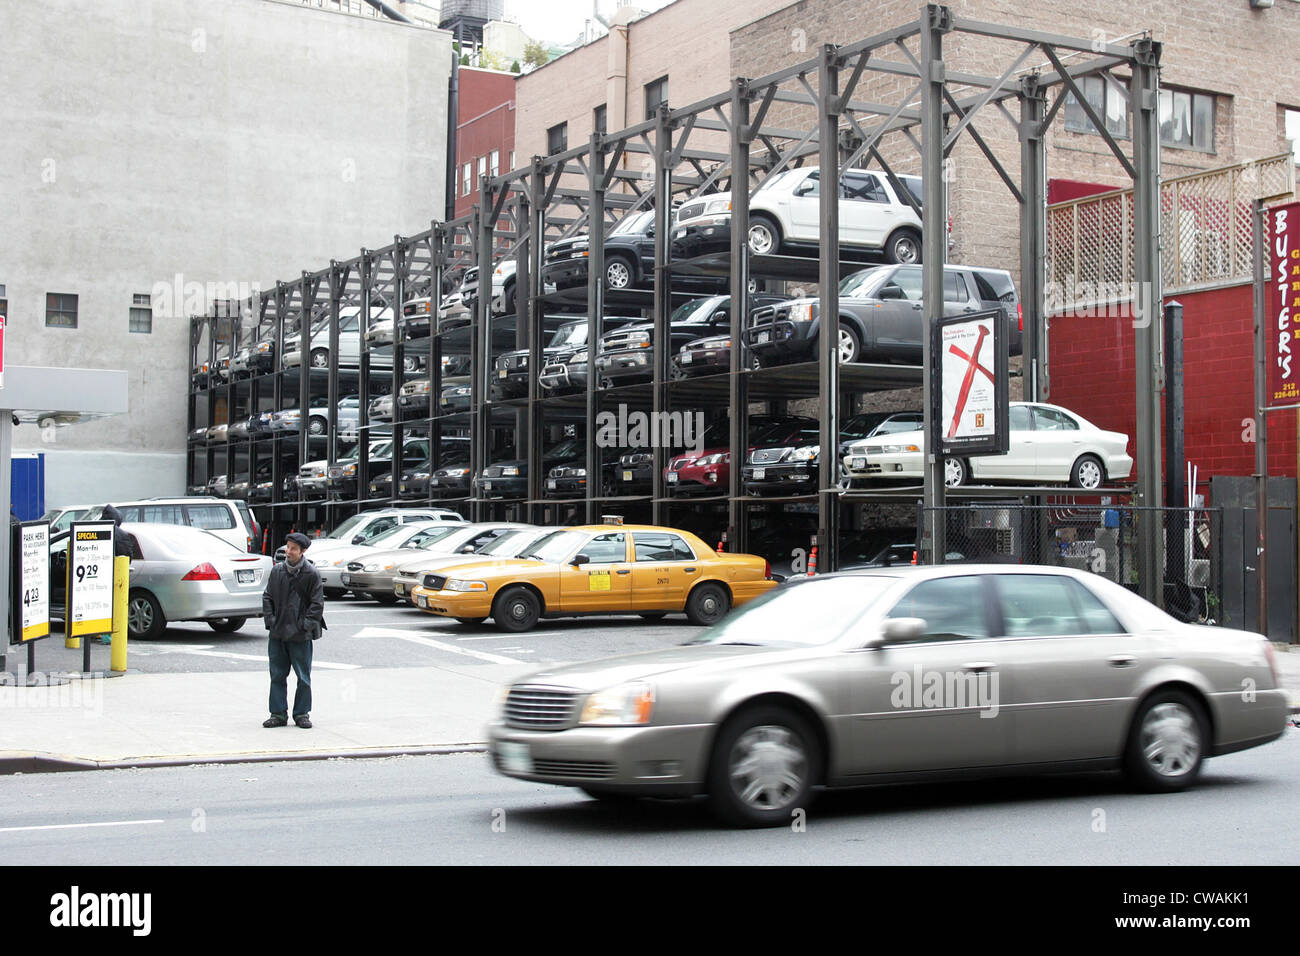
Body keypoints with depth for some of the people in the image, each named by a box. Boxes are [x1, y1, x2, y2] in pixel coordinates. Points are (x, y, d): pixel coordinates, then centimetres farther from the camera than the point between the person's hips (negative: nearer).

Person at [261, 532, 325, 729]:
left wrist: (306, 624, -11)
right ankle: (278, 714, 15)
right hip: (277, 634, 4)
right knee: (277, 675, 8)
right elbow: (267, 597, 12)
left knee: (303, 677, 3)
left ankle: (302, 714, 15)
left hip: (300, 636, -4)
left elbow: (317, 603, -4)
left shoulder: (311, 574, -5)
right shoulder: (277, 571, 7)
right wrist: (270, 620, 0)